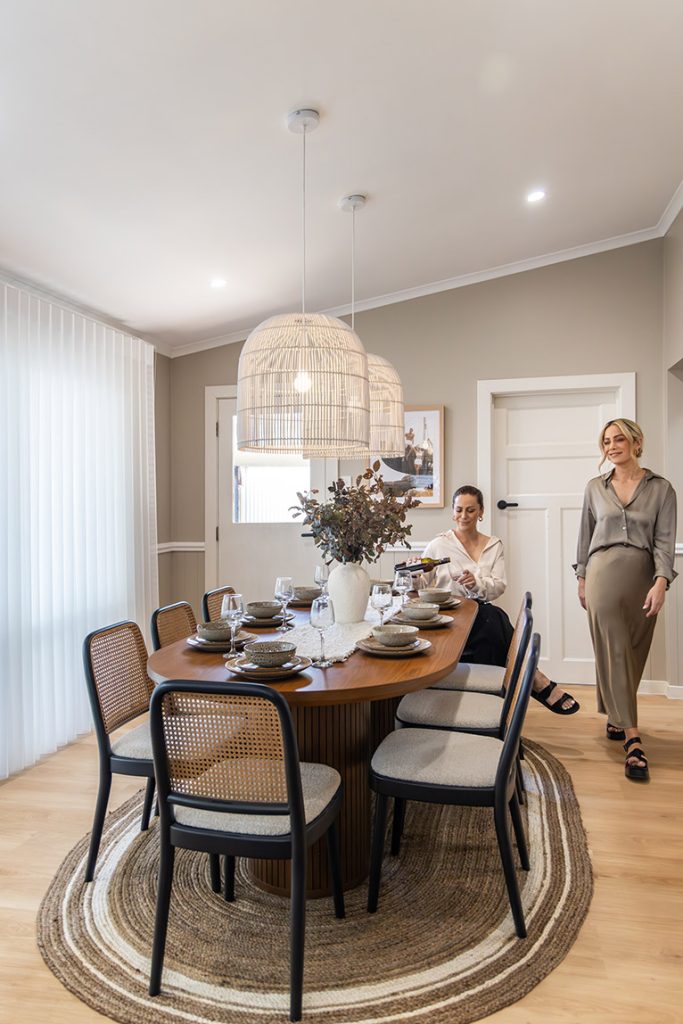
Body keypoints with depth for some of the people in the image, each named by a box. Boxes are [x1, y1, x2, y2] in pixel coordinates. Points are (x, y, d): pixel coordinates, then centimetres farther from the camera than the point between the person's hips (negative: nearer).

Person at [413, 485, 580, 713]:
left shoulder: (494, 545, 14)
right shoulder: (439, 545, 6)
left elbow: (499, 586, 1)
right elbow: (420, 586, 3)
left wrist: (476, 583, -20)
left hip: (481, 616, 2)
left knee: (493, 619, -35)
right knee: (493, 617, -33)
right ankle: (537, 681, -22)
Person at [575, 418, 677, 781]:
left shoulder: (661, 489, 2)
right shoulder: (595, 488, 7)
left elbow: (665, 541, -5)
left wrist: (660, 582, -17)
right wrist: (582, 577, 12)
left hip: (642, 577, 0)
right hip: (603, 574, 0)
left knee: (633, 652, 8)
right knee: (613, 651, -6)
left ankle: (615, 715, 30)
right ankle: (632, 738, -6)